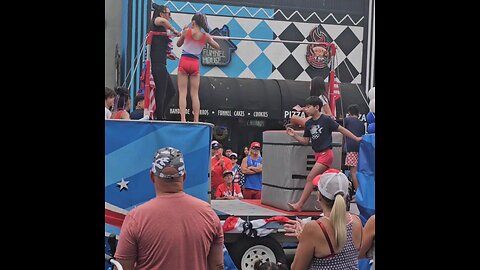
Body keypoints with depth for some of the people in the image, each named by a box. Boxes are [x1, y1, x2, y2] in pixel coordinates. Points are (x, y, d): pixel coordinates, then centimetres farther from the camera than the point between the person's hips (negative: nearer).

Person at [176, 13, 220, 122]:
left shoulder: (187, 31, -2)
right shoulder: (206, 36, 1)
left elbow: (178, 44, 12)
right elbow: (217, 46, 15)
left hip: (184, 62, -2)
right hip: (195, 64, 2)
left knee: (182, 92, -1)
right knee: (195, 94, 6)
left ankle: (183, 118, -11)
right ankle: (196, 120, 0)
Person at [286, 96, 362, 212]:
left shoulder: (326, 120, -12)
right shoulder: (308, 123, 7)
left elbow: (341, 129, -5)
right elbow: (305, 141, 11)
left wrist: (356, 138, -2)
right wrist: (294, 135, -4)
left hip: (326, 153, -8)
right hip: (318, 154, 8)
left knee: (310, 178, -12)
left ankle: (299, 204, -9)